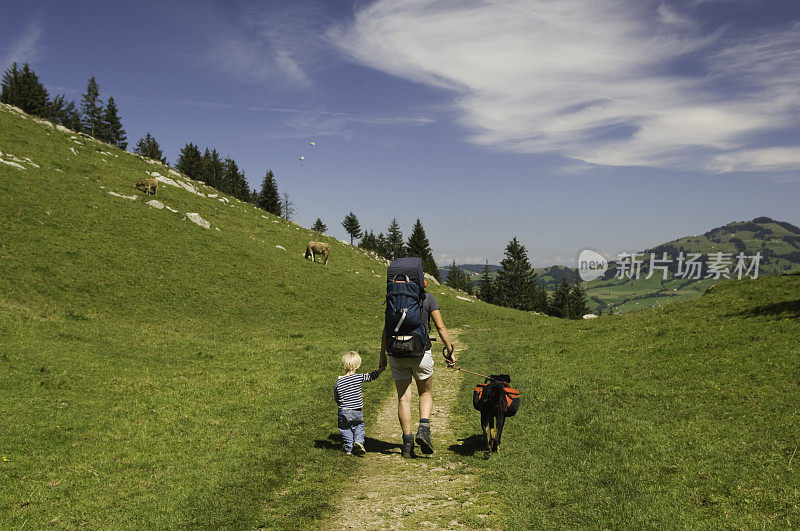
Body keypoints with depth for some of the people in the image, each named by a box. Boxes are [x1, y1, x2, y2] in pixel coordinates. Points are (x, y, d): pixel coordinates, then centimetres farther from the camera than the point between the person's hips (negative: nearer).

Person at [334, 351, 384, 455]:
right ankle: (358, 441, -2)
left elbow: (336, 397, 3)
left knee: (345, 429, 16)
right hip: (357, 411, 0)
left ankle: (349, 447, 14)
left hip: (344, 412, 0)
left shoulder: (339, 381, -8)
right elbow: (371, 376, -1)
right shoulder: (359, 377, -13)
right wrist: (381, 369, 14)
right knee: (359, 427, 18)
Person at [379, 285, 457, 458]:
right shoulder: (428, 298, 0)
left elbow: (386, 329, 4)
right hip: (420, 352, -2)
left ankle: (407, 443, 5)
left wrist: (382, 355, 10)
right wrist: (450, 351, 2)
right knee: (426, 393, 18)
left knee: (403, 398, 8)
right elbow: (441, 327, -5)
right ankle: (423, 429, -4)